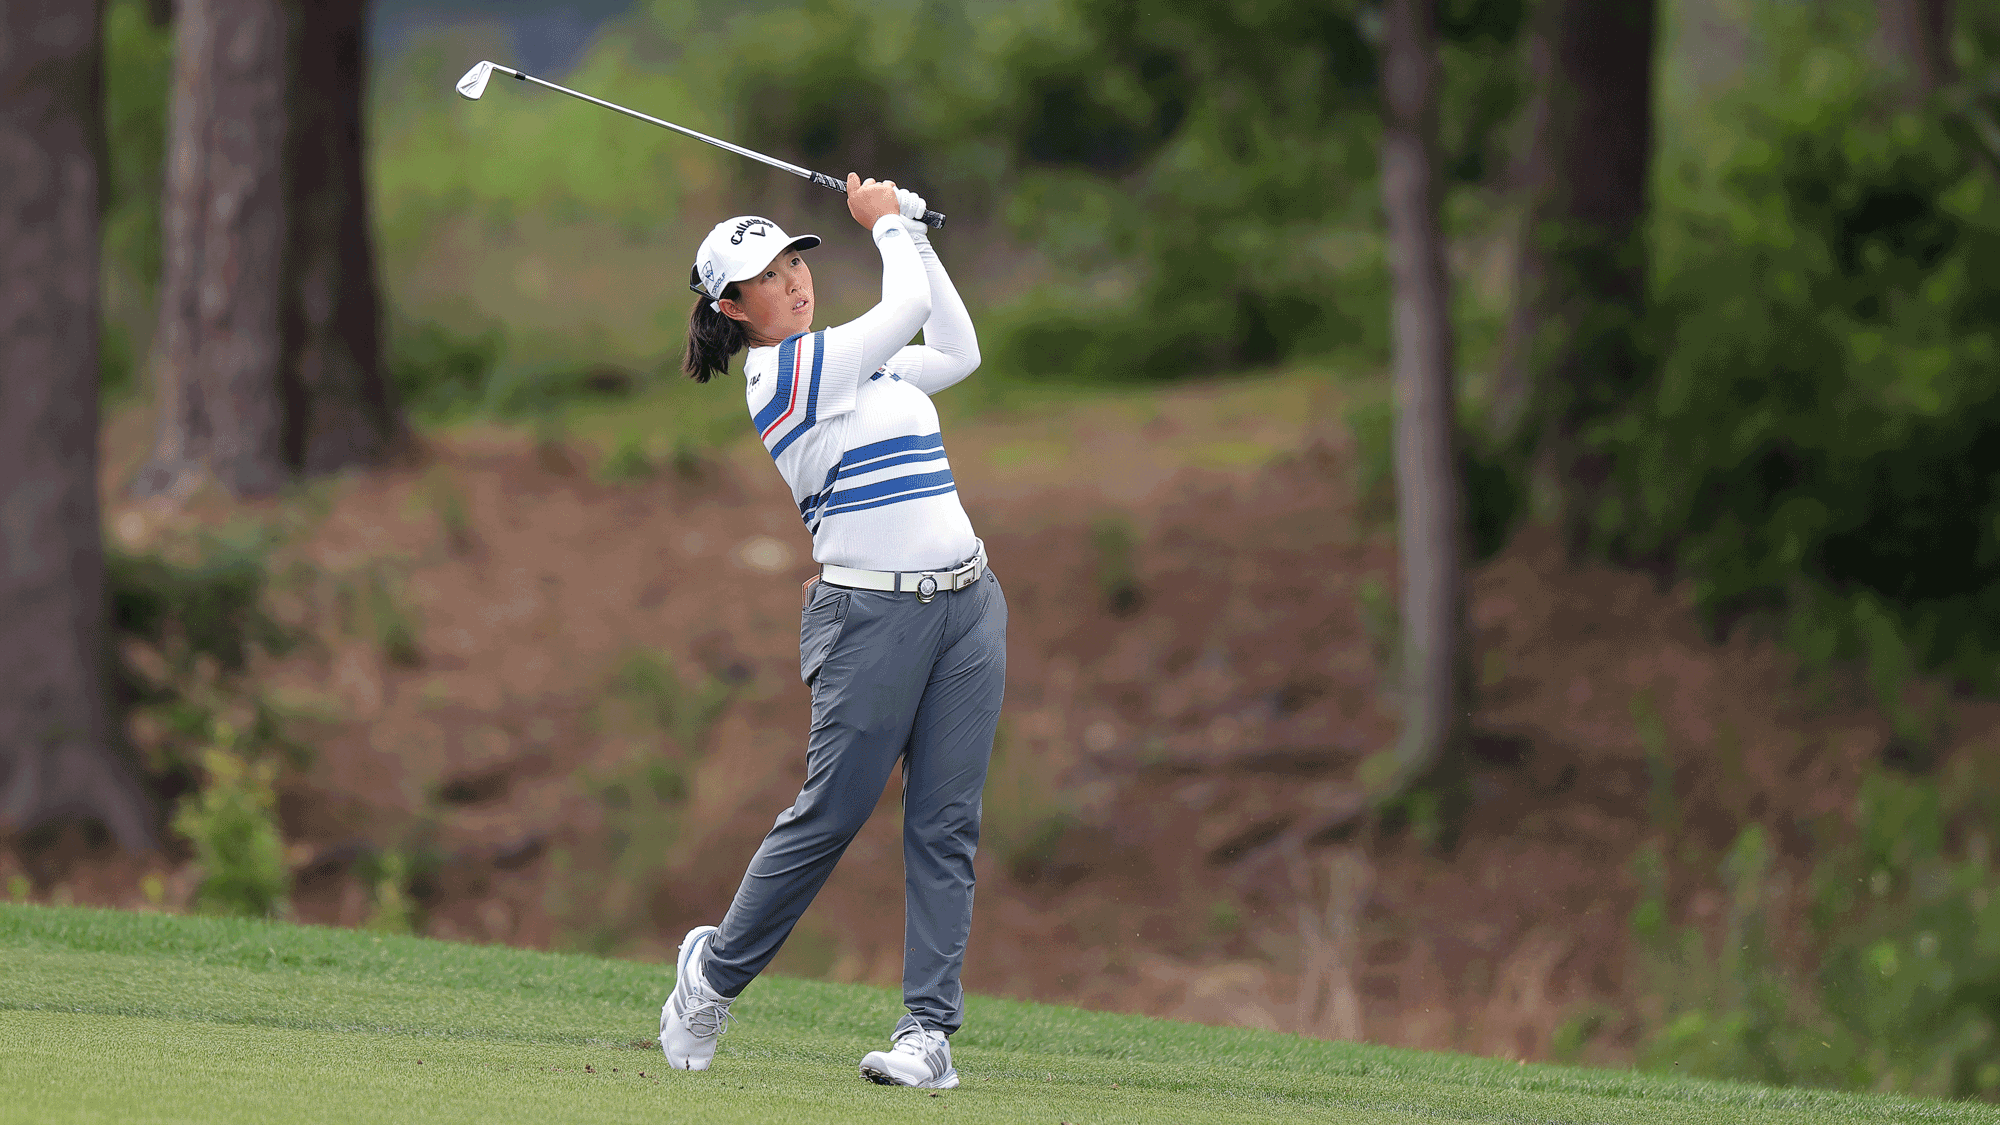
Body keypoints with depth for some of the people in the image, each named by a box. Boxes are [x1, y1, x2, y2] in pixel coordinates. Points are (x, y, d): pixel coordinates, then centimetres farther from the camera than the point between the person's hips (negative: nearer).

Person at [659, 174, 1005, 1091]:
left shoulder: (851, 364, 16)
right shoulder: (783, 372, -9)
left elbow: (957, 350, 24)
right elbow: (911, 305, -11)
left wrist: (911, 230, 23)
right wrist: (885, 223, 5)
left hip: (964, 602, 7)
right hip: (871, 611, -7)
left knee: (945, 822, -2)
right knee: (832, 811, -4)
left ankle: (929, 1030, -4)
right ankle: (715, 969, 19)